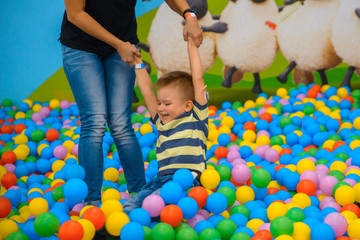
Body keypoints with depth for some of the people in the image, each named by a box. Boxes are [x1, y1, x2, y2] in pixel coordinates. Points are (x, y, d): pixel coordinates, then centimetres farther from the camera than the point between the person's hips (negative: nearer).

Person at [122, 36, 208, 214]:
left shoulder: (195, 119, 7)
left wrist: (192, 45, 9)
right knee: (132, 202, -21)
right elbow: (147, 91, 29)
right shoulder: (162, 123, 23)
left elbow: (198, 79, 4)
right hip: (161, 179, 6)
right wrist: (138, 63, 34)